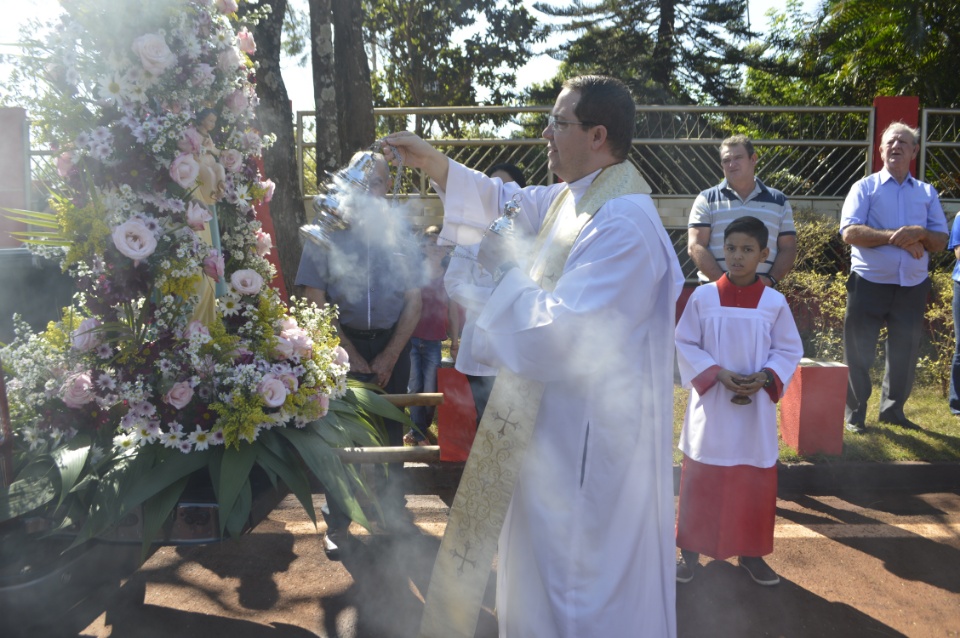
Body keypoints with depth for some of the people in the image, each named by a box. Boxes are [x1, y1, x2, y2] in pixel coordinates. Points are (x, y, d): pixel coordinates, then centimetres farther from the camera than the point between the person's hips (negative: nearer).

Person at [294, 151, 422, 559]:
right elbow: (315, 301, -3)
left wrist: (389, 356, -5)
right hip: (343, 344, -1)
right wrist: (349, 356, -8)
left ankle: (392, 514, 26)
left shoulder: (399, 237, 6)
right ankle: (337, 524, 14)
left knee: (390, 433, 9)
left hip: (392, 345, 2)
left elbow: (414, 301, 4)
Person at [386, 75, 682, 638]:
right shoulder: (575, 197, 4)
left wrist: (509, 269, -19)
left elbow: (560, 337, -33)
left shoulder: (623, 227, -27)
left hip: (591, 438, -10)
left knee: (581, 579, 8)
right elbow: (508, 203, 19)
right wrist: (433, 163, 11)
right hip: (561, 422, 10)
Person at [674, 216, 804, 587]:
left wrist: (765, 377, -14)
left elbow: (789, 350, 4)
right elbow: (685, 344, -2)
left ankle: (750, 552, 29)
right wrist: (717, 374, -15)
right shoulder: (703, 297, -5)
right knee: (700, 480, 7)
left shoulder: (774, 302, -2)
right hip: (710, 405, -1)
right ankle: (691, 550, 23)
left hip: (756, 409, 1)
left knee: (755, 483, 10)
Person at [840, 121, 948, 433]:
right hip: (869, 283, -3)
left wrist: (920, 234, -15)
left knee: (905, 352, 11)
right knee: (859, 351, 2)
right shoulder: (865, 187, 1)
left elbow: (940, 240, 7)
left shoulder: (928, 193, 12)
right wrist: (896, 237, -17)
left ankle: (893, 408, 27)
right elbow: (850, 232, -12)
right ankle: (855, 412, 13)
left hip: (913, 286, 4)